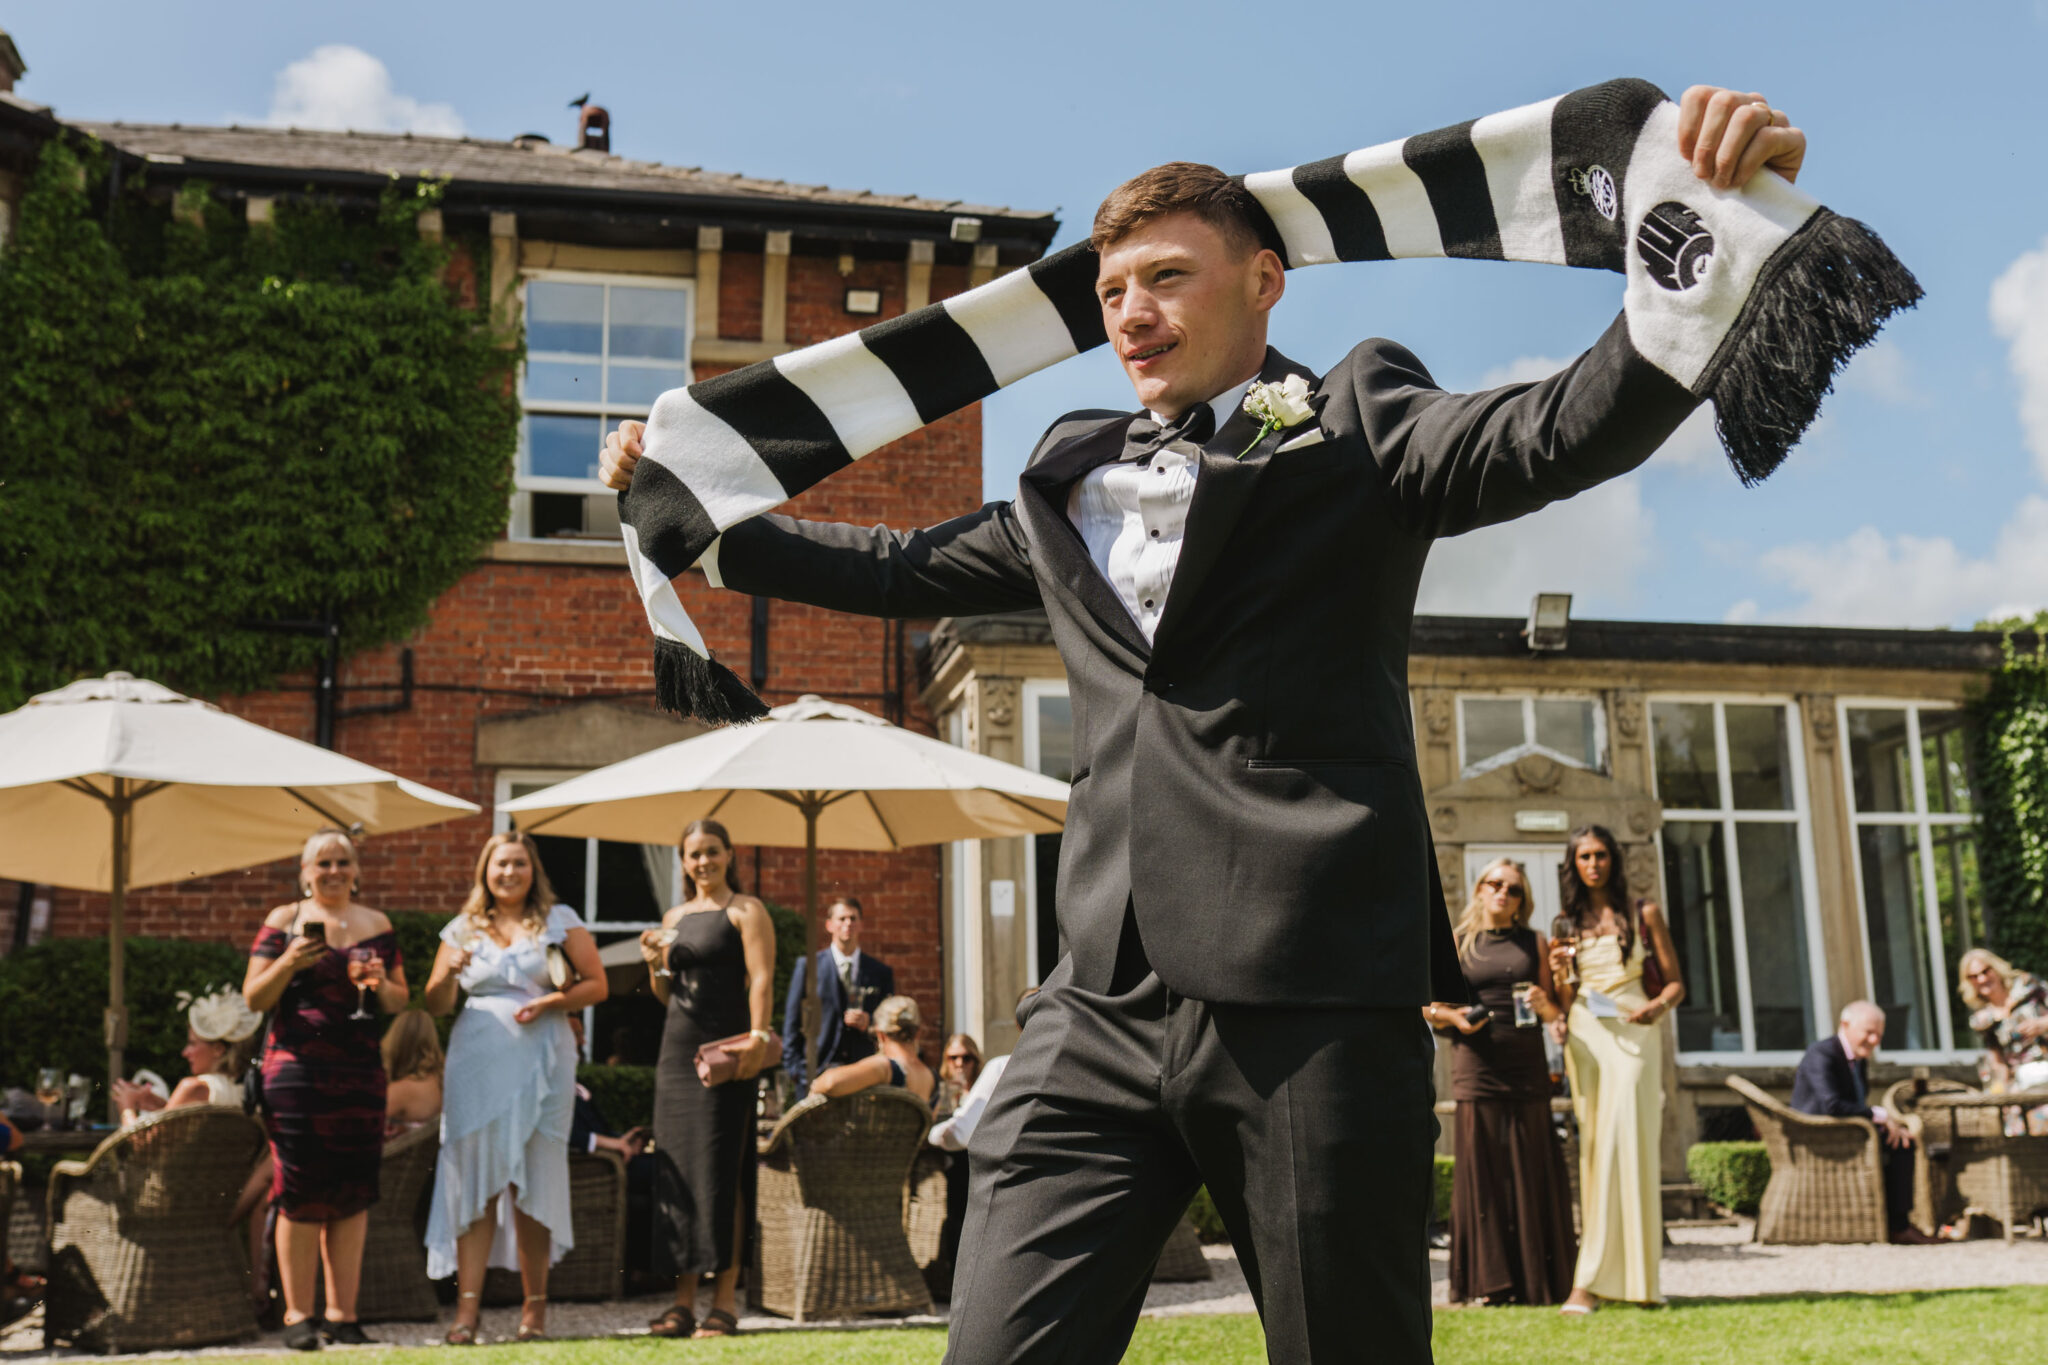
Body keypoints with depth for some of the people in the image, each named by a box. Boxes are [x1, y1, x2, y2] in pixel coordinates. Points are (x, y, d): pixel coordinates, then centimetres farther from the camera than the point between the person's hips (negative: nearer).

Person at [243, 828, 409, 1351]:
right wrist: (289, 963, -15)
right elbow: (254, 998, 2)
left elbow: (401, 1002, 15)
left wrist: (380, 984, -6)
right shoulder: (284, 920, 5)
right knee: (300, 1192, -4)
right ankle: (297, 1313, 6)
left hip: (360, 1072, 3)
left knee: (353, 1192, 3)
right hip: (296, 1068, -3)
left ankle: (343, 1313, 10)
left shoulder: (377, 925, 13)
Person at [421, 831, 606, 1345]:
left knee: (533, 1184, 0)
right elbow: (434, 1005, 13)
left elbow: (596, 985, 4)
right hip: (477, 1064, 1)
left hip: (540, 1062, -1)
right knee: (475, 1182, -5)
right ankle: (467, 1308, -6)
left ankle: (535, 1308, 8)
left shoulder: (560, 921, 8)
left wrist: (550, 1002, -11)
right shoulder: (463, 928, 13)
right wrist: (450, 973, -7)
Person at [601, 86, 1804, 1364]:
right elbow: (908, 568, 34)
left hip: (1317, 1005, -4)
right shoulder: (1068, 479, 22)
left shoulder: (1354, 429, 6)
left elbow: (1569, 431, -9)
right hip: (1103, 1012, 5)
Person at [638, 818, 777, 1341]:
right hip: (677, 1047, 6)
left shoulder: (745, 910, -1)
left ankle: (725, 1302, -1)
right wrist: (654, 964, 1)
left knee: (720, 1173, -6)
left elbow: (761, 979, -11)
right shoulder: (674, 916, 17)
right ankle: (684, 1301, 9)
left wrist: (757, 1037, -24)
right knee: (676, 1172, 4)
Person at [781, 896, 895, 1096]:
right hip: (817, 1070, -1)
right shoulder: (807, 966, 6)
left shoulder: (881, 972, 11)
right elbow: (792, 1021, 6)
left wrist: (869, 1024, -9)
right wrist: (795, 1070, -1)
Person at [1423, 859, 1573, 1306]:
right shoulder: (1457, 943, 9)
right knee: (1481, 1172, -1)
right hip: (1476, 1065, -1)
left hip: (1526, 1067, 1)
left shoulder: (1534, 943, 13)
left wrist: (1544, 1003, -10)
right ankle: (1488, 1281, 4)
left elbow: (1555, 1012, 12)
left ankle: (1539, 1280, 7)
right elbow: (1429, 1005, 10)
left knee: (1531, 1172, 0)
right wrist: (1452, 1017, -10)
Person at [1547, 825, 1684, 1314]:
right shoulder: (1567, 925, 15)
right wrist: (1559, 976, -6)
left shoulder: (1644, 914, 9)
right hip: (1584, 1036, 3)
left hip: (1632, 1034, -2)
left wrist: (1658, 1006, -15)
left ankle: (1592, 1279, -9)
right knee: (1593, 1147, -3)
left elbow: (1675, 983, 6)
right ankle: (1608, 1274, 0)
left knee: (1624, 1143, -11)